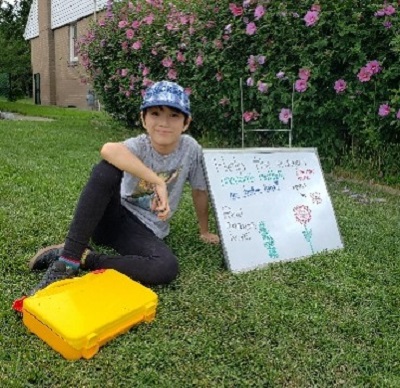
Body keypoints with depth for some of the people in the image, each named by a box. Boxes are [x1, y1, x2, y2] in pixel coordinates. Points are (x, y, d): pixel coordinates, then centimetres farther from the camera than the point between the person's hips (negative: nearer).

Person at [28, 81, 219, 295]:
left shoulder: (191, 149, -10)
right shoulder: (139, 145, -16)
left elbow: (199, 191, 4)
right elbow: (109, 150, -41)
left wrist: (204, 231, 14)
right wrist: (159, 183, -41)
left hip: (144, 231, 1)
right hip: (113, 216, -1)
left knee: (167, 268, -33)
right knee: (107, 169, -33)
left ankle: (83, 259, -18)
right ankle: (67, 259, -29)